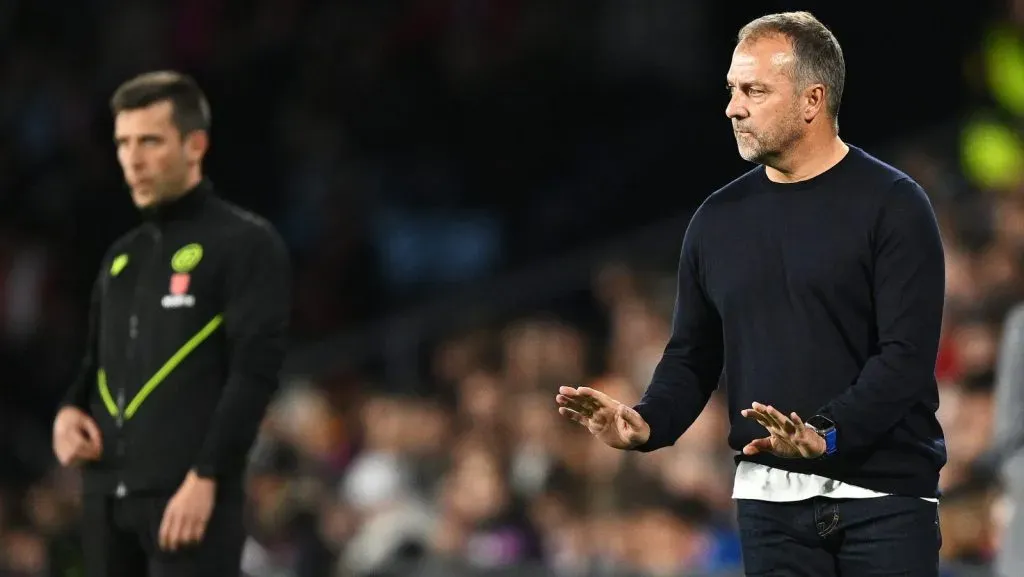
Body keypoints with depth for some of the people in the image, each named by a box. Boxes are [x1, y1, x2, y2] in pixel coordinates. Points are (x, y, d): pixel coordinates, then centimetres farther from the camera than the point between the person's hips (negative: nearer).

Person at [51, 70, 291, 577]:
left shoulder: (245, 244, -2)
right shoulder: (122, 256, 20)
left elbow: (254, 370, -10)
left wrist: (205, 478, -18)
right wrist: (70, 411, 5)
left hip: (190, 496, -7)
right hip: (107, 496, 7)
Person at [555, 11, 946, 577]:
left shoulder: (891, 206, -5)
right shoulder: (718, 218, 11)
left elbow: (905, 356, -13)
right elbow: (692, 357, 15)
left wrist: (825, 435, -26)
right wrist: (645, 424, -5)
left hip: (882, 493, -4)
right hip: (770, 500, 4)